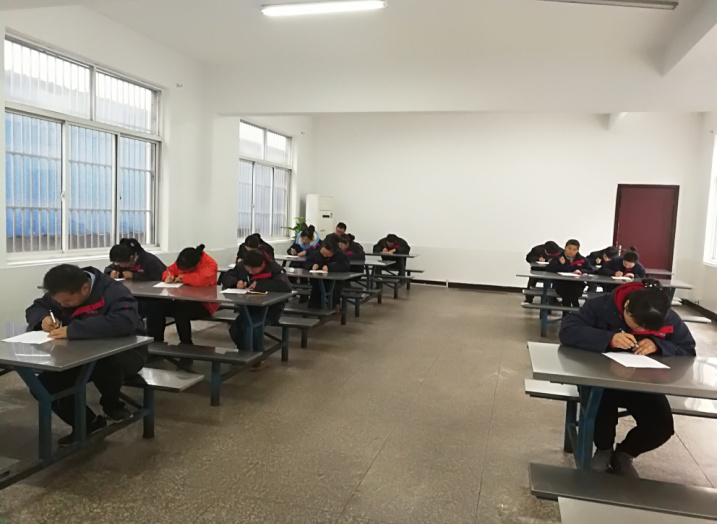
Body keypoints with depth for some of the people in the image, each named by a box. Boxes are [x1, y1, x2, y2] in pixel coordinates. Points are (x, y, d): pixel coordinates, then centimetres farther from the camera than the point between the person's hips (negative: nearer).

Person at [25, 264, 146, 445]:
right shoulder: (62, 294, -4)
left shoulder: (114, 292, -27)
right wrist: (44, 318, -16)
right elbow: (34, 308, 10)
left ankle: (112, 405, -6)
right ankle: (88, 423, 8)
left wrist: (72, 330, -45)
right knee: (44, 385, -12)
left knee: (107, 364, -40)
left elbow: (124, 323, -46)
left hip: (124, 353, -7)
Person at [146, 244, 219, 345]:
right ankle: (156, 341, 1)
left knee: (180, 311, -33)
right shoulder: (183, 263, 0)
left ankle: (186, 344, -10)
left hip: (204, 304, -6)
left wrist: (184, 277, -23)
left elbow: (202, 279, -38)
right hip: (184, 300, 6)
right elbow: (171, 270, 16)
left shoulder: (210, 264, -19)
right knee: (157, 306, -15)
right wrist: (169, 276, -8)